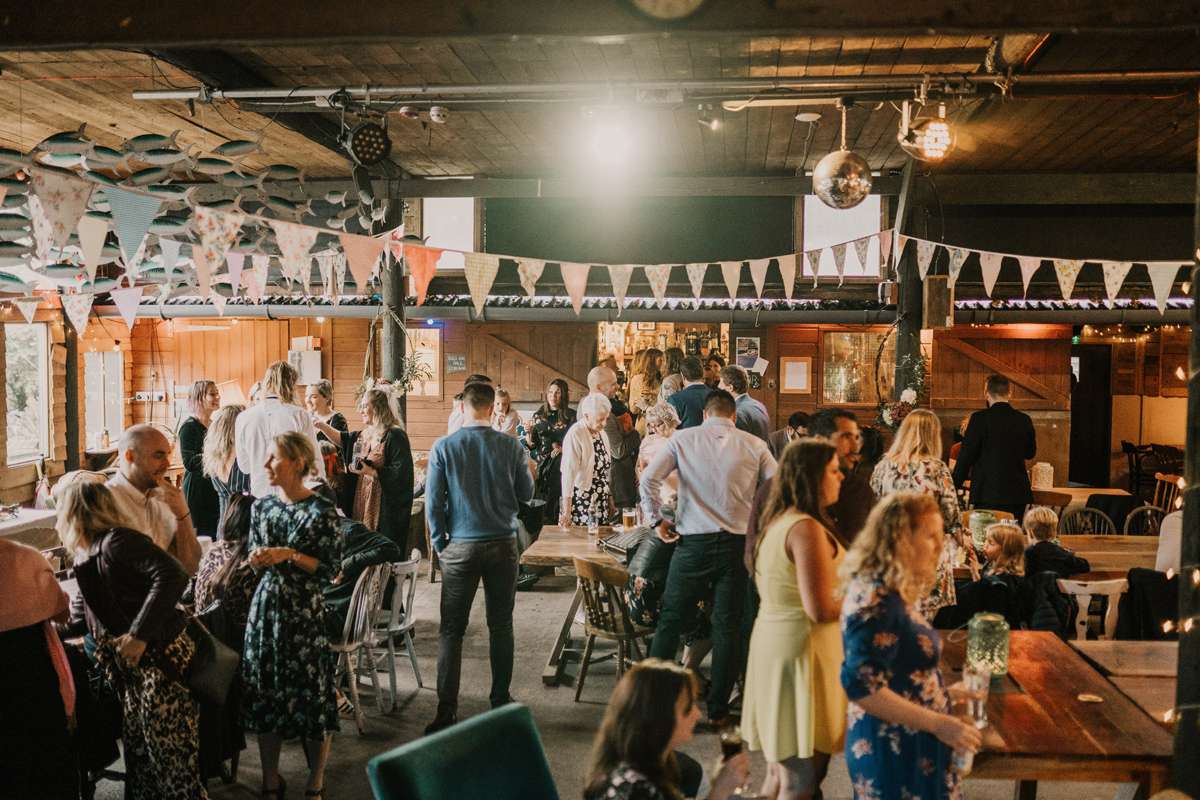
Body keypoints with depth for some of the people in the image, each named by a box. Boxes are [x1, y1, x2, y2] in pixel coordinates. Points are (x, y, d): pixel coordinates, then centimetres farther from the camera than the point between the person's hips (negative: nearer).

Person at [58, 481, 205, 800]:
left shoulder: (116, 541, -16)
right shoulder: (87, 556, 13)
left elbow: (172, 576, -30)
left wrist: (139, 634, -29)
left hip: (159, 655, -9)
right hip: (130, 664, 9)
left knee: (169, 751, -4)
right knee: (137, 748, 17)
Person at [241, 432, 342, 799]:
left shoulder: (321, 511, -11)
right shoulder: (262, 506, 6)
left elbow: (331, 568, -10)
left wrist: (290, 555, -18)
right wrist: (257, 559, -5)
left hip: (304, 613, -5)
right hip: (265, 608, 5)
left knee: (311, 692, 1)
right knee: (264, 691, 10)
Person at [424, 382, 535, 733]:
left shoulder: (443, 448, -7)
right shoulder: (511, 447, -6)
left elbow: (433, 501, -5)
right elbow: (526, 493, 4)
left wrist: (440, 543, 6)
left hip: (461, 546, -1)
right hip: (503, 545, 1)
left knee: (451, 629, 5)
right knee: (501, 626, 13)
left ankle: (447, 710, 3)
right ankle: (500, 702, 22)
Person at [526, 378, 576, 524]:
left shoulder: (571, 416, 2)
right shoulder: (539, 415, 10)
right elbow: (532, 445, 10)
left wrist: (561, 448, -10)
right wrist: (528, 434, -9)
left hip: (562, 468, -2)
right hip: (542, 467, 2)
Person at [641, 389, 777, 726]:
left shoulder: (682, 439, 1)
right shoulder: (754, 445, 3)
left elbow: (648, 479, -7)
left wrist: (656, 520, 3)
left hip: (693, 542, -1)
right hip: (737, 543, 1)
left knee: (670, 621, 11)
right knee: (727, 627, 9)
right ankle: (717, 709, 15)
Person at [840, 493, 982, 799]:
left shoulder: (892, 593, 8)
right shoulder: (875, 598, -22)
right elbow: (860, 685, -29)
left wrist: (945, 691, 19)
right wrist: (939, 724, -26)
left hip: (908, 745, 10)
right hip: (892, 749, -10)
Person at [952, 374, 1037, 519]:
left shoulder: (980, 418, -9)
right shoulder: (1024, 420, 5)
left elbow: (966, 454, -7)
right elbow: (1030, 453, 19)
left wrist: (955, 484, 2)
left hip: (988, 494, -4)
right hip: (1018, 494, 5)